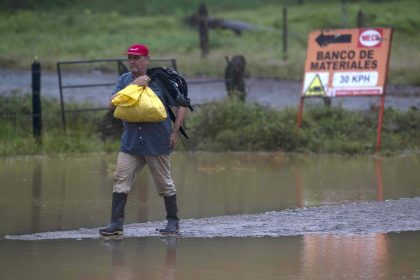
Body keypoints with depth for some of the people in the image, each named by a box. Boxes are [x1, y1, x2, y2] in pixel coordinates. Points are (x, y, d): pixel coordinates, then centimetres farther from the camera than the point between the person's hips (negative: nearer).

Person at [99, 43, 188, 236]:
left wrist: (175, 133, -6)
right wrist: (132, 85, -16)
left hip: (157, 144, -3)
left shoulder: (160, 80, -4)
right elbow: (112, 103, -7)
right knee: (120, 180, -7)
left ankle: (173, 222, 21)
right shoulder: (125, 80, 8)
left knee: (164, 184, 7)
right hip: (130, 143, 3)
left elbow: (181, 106, 0)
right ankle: (116, 223, -6)